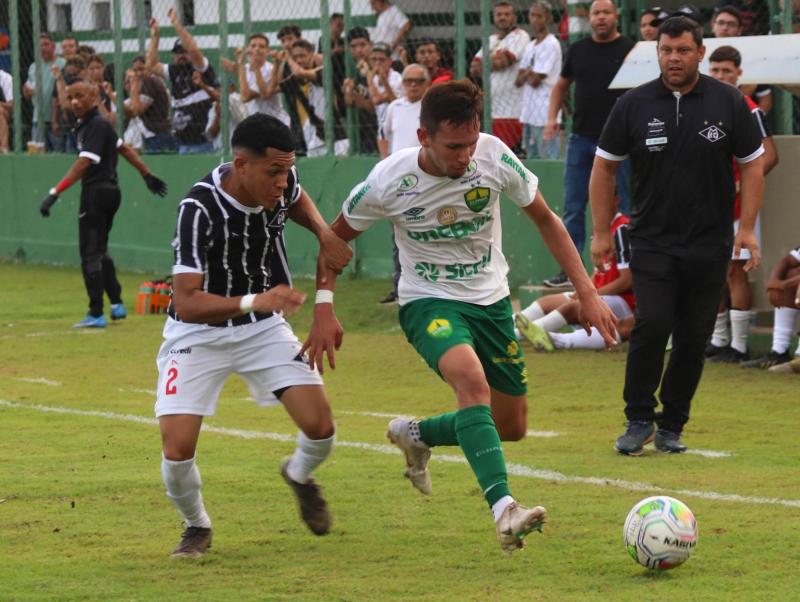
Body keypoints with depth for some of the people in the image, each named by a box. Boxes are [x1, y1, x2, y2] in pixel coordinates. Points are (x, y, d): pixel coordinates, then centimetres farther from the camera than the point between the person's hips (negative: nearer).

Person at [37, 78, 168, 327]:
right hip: (109, 192, 10)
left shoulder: (98, 125, -16)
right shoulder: (86, 125, 13)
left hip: (97, 192, -10)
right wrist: (148, 175, 31)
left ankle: (96, 314, -7)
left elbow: (83, 163, -27)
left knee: (90, 253, -7)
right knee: (99, 250, 20)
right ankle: (116, 304, 24)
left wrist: (55, 193, -33)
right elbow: (124, 149, 22)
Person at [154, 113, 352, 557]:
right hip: (198, 333, -4)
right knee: (177, 450, -17)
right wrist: (253, 301, -49)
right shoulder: (200, 209, -30)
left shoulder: (282, 182, -12)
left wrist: (324, 232, -4)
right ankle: (196, 527, 15)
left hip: (265, 328, 4)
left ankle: (299, 475, 28)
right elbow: (186, 303, -35)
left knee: (320, 429, -10)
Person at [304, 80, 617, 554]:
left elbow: (545, 219, 0)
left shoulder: (494, 156, -16)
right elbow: (337, 237, -1)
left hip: (492, 300, 4)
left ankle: (414, 434, 37)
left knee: (511, 427, 10)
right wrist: (325, 310, -9)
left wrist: (587, 292, -4)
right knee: (472, 380, -35)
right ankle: (504, 510, -42)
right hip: (428, 302, -4)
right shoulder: (389, 181, -20)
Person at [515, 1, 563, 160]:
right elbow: (518, 81, 13)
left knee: (547, 161, -10)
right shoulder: (531, 46, 17)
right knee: (531, 158, 11)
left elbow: (535, 80, -13)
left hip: (544, 115, -9)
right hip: (528, 113, 9)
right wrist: (529, 73, -4)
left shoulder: (551, 45, -9)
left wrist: (525, 75, 6)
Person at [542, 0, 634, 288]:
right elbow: (562, 84, 23)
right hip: (581, 137, 4)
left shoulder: (629, 50, -2)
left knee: (629, 207, 1)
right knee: (573, 207, 5)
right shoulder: (578, 50, 10)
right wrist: (552, 117, 10)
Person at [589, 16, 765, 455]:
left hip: (709, 245, 1)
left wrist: (747, 229, -3)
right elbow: (604, 167, 7)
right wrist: (601, 233, 4)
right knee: (652, 326, -15)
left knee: (694, 337, 2)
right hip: (651, 241, -1)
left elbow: (752, 166, 5)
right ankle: (639, 420, -2)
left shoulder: (728, 102, -1)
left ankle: (671, 427, 15)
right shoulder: (633, 105, -1)